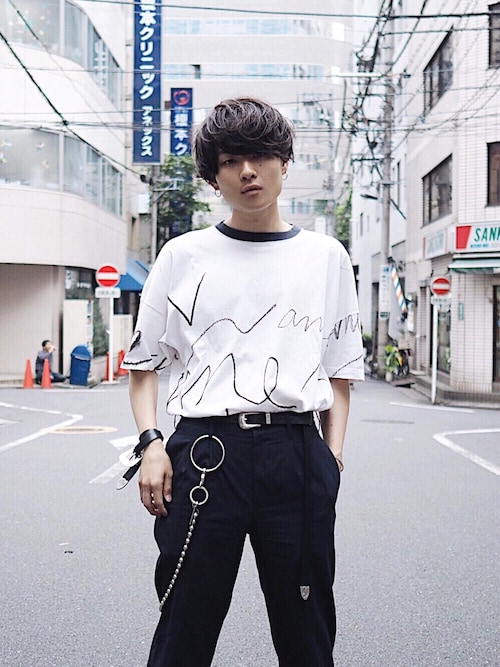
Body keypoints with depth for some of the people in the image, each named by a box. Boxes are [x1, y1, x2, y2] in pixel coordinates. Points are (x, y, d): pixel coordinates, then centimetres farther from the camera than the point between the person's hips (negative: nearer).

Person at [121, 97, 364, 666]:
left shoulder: (326, 257, 11)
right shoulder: (183, 256, 9)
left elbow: (340, 373, 14)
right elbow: (144, 363, 11)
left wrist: (332, 458, 2)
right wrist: (151, 443, -3)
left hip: (298, 454, 1)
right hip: (205, 453, -1)